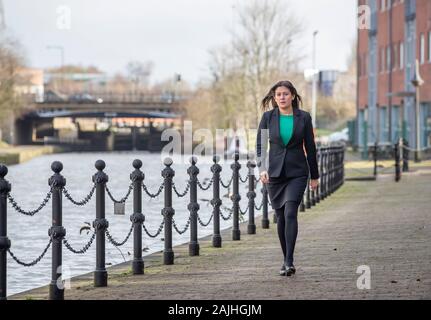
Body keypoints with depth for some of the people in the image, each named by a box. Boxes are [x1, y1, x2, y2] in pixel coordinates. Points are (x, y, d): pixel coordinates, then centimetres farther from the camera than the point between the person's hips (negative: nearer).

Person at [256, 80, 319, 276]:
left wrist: (314, 176, 9)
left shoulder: (303, 117, 0)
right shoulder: (268, 117, 1)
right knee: (281, 216, 8)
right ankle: (286, 259, 22)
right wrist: (261, 168, -13)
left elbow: (310, 148, 6)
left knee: (290, 213, -17)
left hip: (297, 173, -2)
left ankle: (289, 262, -20)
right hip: (274, 172, 2)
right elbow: (260, 145, 2)